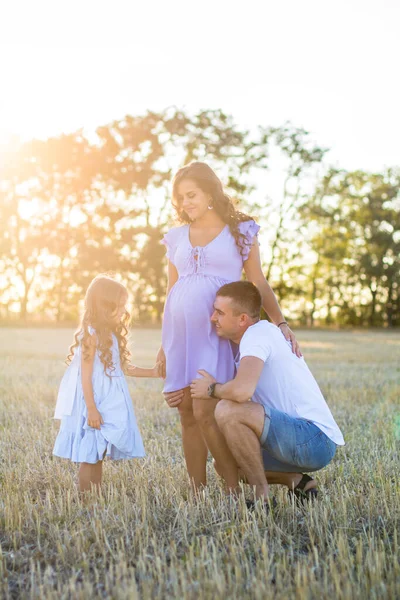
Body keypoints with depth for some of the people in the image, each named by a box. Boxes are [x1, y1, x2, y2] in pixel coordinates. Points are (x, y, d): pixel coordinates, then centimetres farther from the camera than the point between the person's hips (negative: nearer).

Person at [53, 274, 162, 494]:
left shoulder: (112, 335, 11)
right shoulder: (91, 335, -15)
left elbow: (124, 367, 17)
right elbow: (85, 376, -17)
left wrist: (152, 372, 13)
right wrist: (91, 409, -19)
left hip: (109, 403, 8)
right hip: (94, 403, -8)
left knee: (98, 454, 13)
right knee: (90, 455, -3)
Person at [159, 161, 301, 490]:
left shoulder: (240, 231, 6)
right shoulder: (177, 237, 14)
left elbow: (259, 284, 7)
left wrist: (281, 323, -5)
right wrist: (164, 344, 15)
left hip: (214, 332, -4)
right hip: (179, 332, 4)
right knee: (188, 414, 1)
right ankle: (197, 492, 7)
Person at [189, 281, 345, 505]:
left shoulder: (258, 333, -15)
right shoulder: (263, 334, 15)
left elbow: (241, 390, -33)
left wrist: (212, 389, -11)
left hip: (315, 438, -10)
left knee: (227, 411, -26)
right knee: (226, 463, 18)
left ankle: (262, 497, -13)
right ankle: (296, 481, 11)